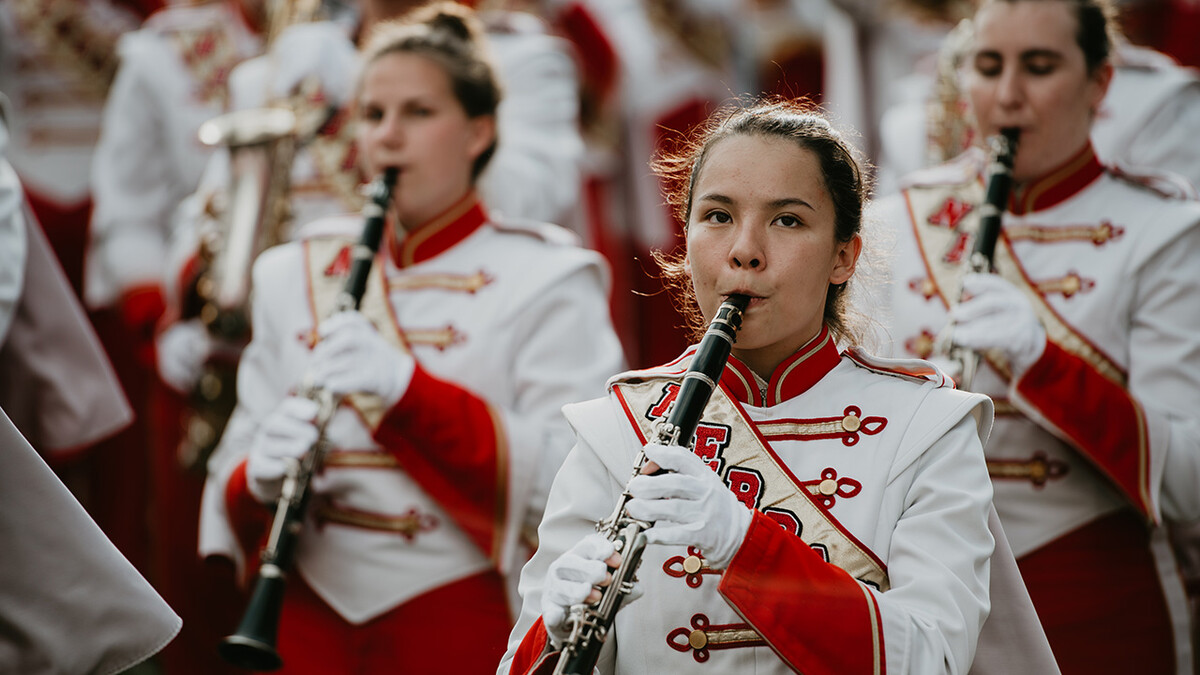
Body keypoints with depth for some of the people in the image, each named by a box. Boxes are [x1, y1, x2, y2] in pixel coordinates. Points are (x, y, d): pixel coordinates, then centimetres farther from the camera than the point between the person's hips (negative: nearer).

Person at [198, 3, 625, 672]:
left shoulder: (546, 279, -1)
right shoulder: (294, 275, 13)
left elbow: (570, 482, -13)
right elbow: (233, 470, 10)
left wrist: (409, 387, -25)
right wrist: (261, 479, -14)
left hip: (461, 622, -3)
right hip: (309, 612, 4)